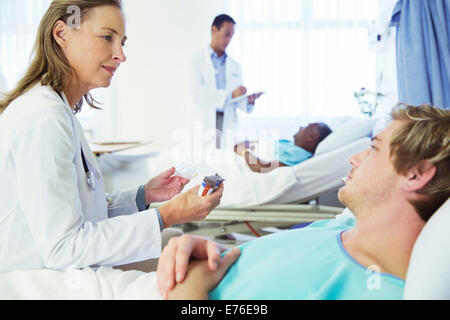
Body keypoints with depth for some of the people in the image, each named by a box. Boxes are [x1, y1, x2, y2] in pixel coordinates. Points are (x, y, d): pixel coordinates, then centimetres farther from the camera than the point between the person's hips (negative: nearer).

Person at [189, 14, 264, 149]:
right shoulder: (197, 60, 5)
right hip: (205, 124, -3)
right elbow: (197, 92, -10)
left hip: (229, 125, 3)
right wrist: (230, 95, -18)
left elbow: (238, 101, 15)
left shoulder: (235, 66, 17)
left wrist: (248, 100, -9)